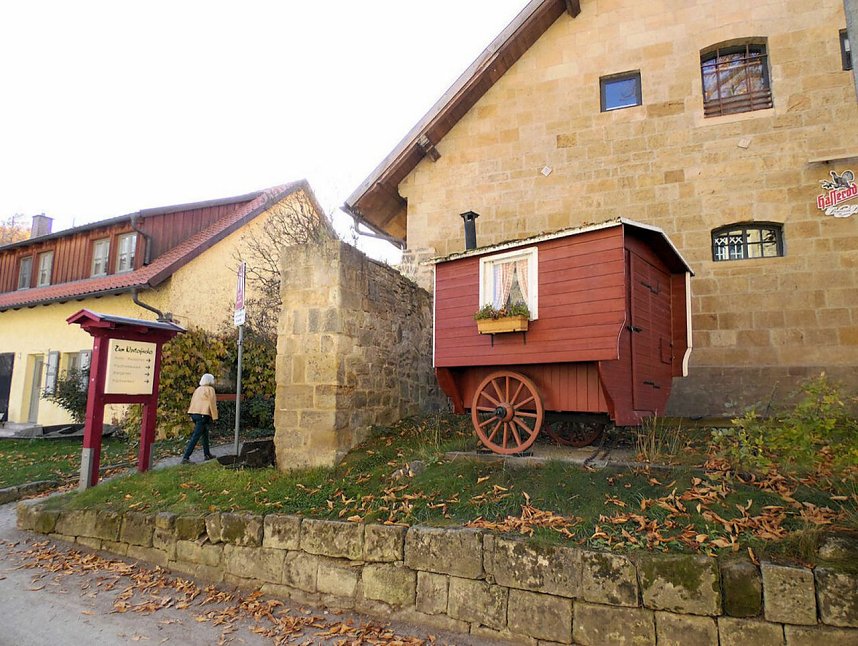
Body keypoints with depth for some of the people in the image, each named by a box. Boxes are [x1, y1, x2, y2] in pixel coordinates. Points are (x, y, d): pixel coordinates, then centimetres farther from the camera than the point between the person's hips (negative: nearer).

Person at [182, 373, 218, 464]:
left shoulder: (198, 389, 19)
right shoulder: (210, 389, -3)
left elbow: (192, 402, 19)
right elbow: (212, 403, -7)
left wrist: (192, 417, 22)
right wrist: (214, 416, -3)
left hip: (194, 414, 8)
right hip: (203, 414, -8)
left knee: (205, 433, 20)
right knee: (195, 436, -9)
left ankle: (207, 454, 27)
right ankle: (186, 457, -14)